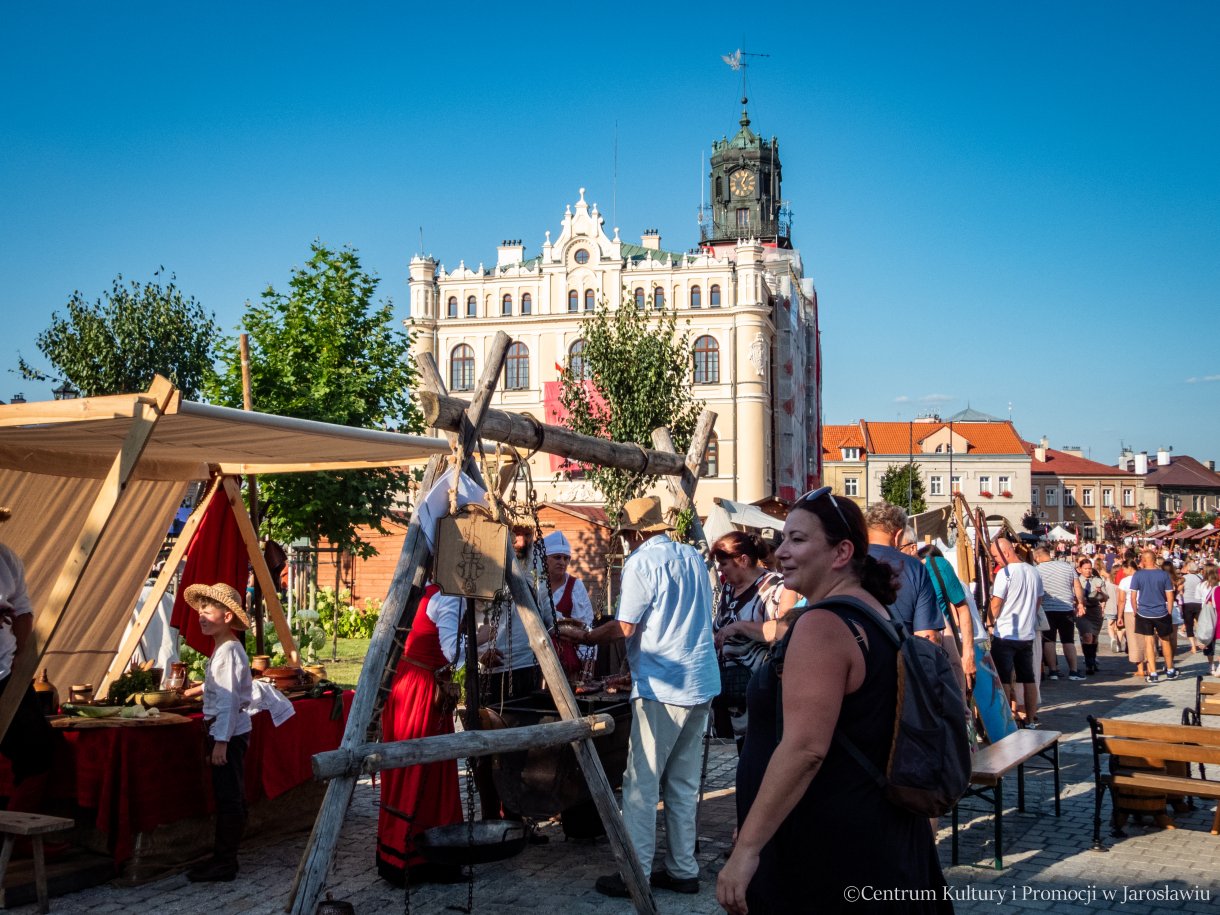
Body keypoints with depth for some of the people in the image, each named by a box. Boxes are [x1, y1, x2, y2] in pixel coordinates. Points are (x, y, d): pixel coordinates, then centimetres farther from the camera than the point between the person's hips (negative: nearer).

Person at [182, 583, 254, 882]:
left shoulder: (228, 651, -18)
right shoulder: (221, 648, 13)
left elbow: (228, 700, -22)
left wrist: (221, 742, -24)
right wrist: (200, 689, 48)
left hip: (229, 733, -10)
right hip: (227, 733, 10)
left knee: (228, 798, -4)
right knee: (229, 797, 14)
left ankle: (223, 863, 2)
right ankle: (225, 858, 22)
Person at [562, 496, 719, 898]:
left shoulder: (641, 562, -10)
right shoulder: (694, 557, 13)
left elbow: (625, 627, -11)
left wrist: (583, 637, 5)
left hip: (662, 688, -8)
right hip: (702, 684, 8)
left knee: (642, 783, -2)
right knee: (684, 783, 12)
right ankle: (683, 869, 15)